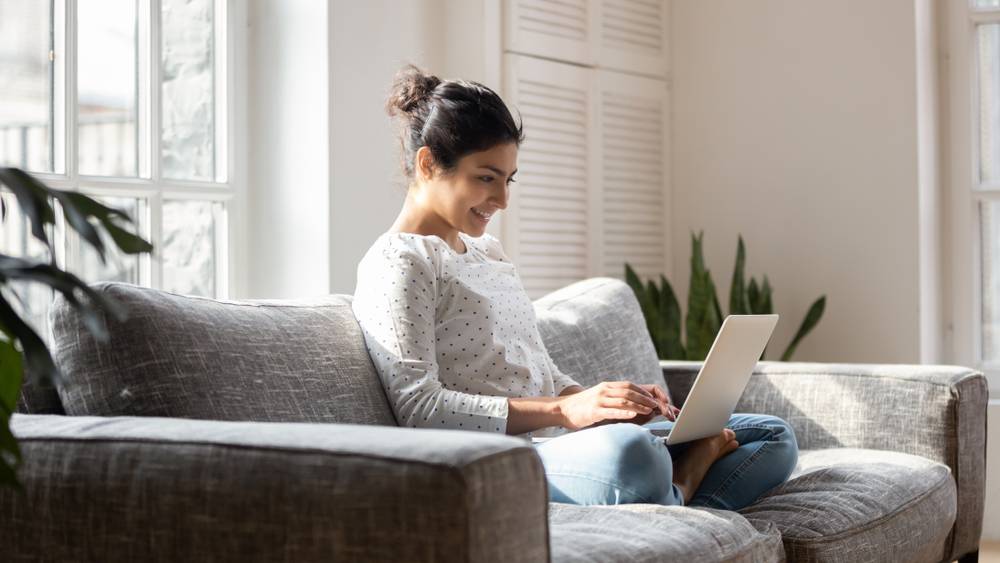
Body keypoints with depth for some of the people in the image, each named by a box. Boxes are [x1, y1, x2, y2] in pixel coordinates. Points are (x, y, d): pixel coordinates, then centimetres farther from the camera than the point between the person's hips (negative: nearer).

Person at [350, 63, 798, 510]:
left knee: (775, 438, 6)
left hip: (563, 440, 10)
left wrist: (609, 401, 3)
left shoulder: (488, 251, 24)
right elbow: (418, 409, -15)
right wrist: (562, 411, -21)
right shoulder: (396, 264, -4)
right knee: (626, 451, -42)